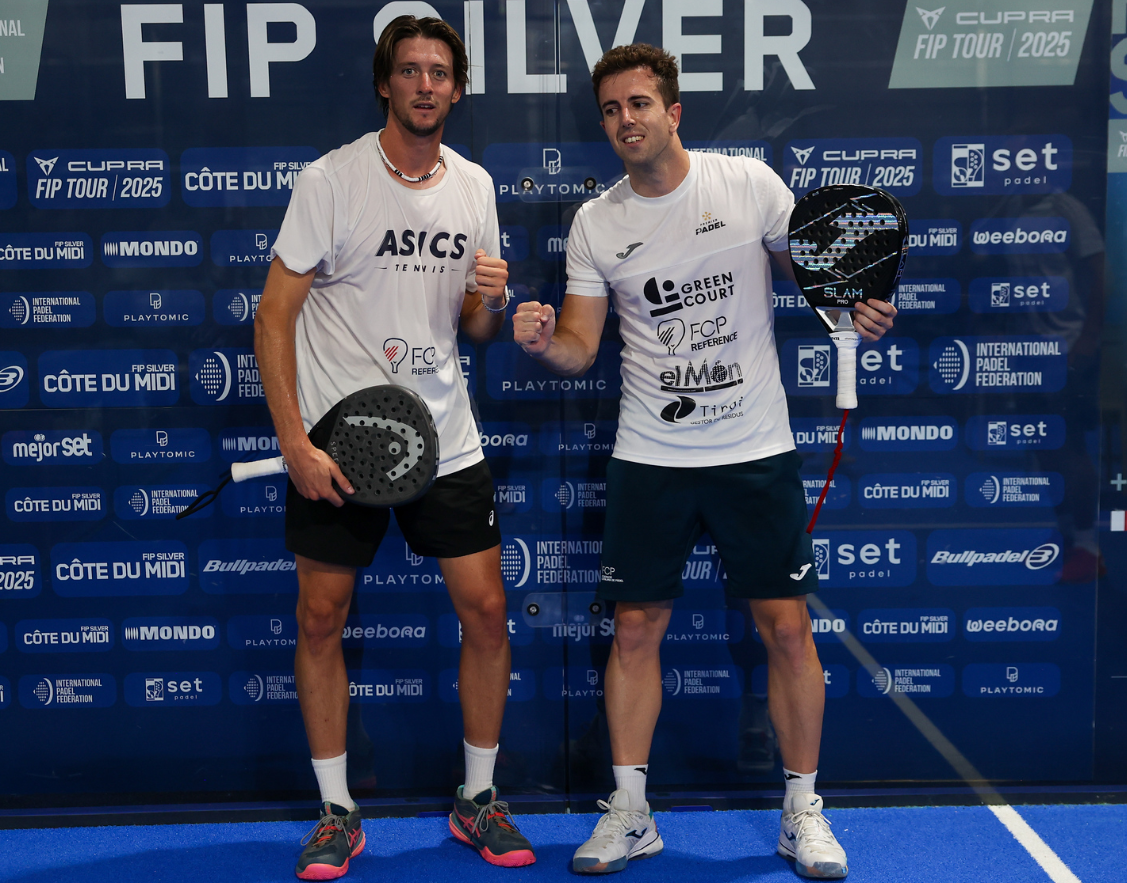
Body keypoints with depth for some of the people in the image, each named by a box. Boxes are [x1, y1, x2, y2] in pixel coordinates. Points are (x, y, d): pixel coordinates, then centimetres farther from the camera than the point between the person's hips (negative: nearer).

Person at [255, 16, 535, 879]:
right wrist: (295, 442, -15)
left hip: (444, 441, 3)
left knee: (487, 612, 1)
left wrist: (491, 299, -11)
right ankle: (337, 813, 21)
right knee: (321, 620, 3)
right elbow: (274, 315, -8)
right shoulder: (330, 179, -7)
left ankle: (477, 800, 21)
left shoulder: (474, 185, 6)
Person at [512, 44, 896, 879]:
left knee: (787, 628, 2)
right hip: (649, 457, 2)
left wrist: (860, 307, -13)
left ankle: (803, 811, 20)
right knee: (636, 629, 4)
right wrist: (544, 341, -19)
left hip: (756, 450, -1)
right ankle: (629, 813, 19)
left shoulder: (749, 182, -3)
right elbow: (581, 347, 2)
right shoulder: (594, 223, 2)